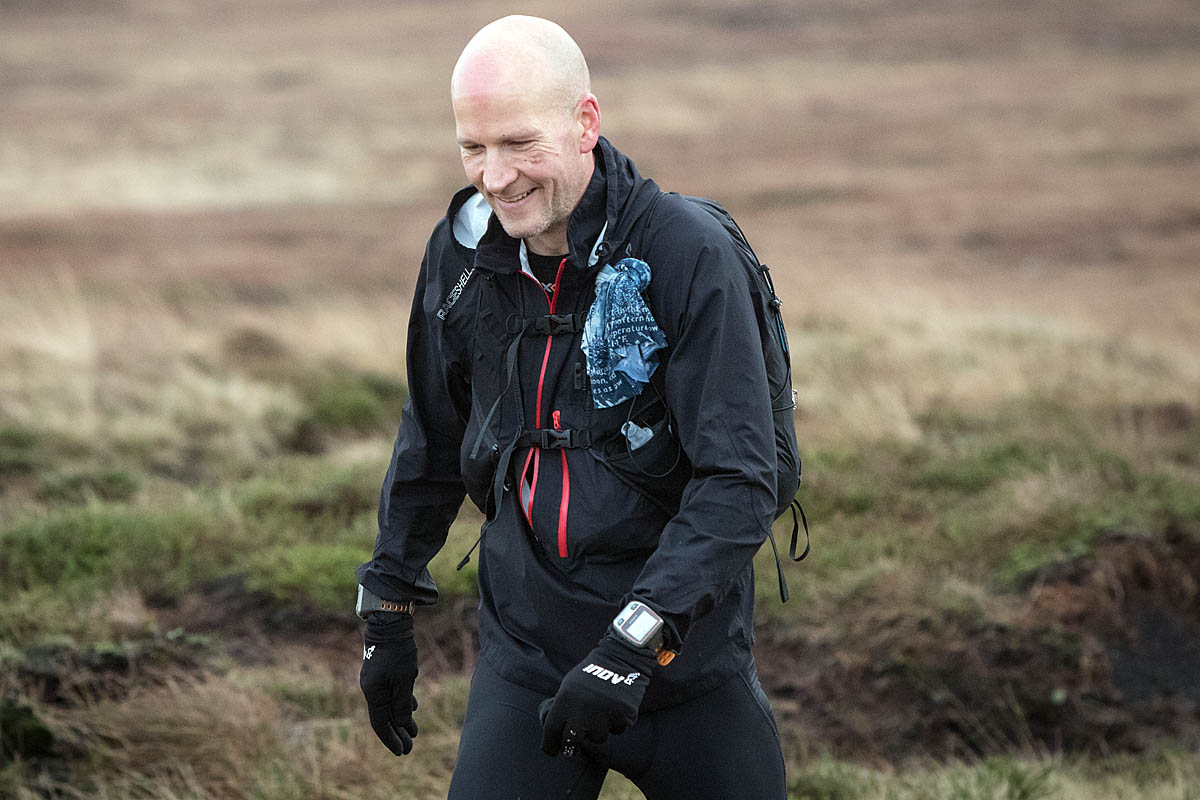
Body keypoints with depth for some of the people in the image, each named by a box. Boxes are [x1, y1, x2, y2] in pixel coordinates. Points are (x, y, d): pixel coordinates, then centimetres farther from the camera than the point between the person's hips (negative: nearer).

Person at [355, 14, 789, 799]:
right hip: (527, 654, 3)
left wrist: (633, 644, -29)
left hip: (687, 654, -3)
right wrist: (387, 609, 19)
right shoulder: (463, 249, -1)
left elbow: (739, 484, -21)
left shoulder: (689, 254, -16)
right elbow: (433, 439, 15)